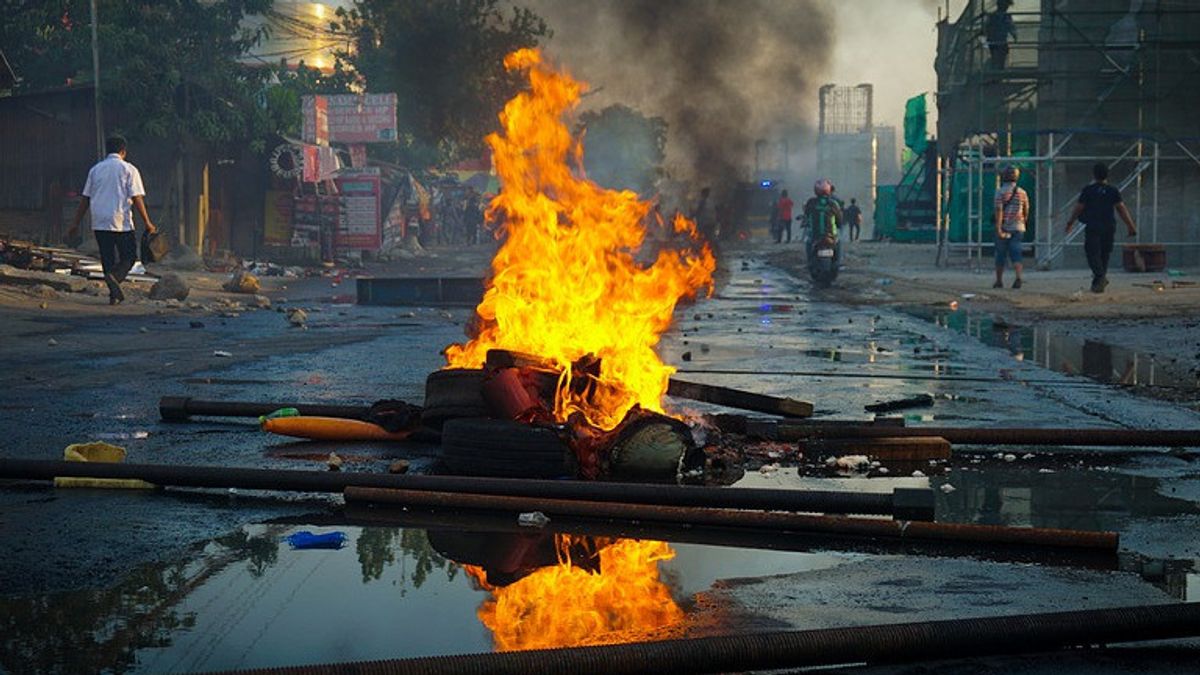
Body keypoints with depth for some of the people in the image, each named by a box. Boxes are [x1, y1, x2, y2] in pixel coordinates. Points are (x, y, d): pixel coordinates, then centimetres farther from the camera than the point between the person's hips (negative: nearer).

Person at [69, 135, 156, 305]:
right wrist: (147, 223, -4)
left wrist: (76, 222, 18)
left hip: (99, 222, 4)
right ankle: (115, 277, -23)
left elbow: (85, 198, 12)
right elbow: (137, 198, -7)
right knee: (129, 257, 4)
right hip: (121, 222, -4)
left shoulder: (95, 169, 12)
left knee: (108, 259, 10)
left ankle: (114, 294, 5)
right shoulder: (128, 169, -1)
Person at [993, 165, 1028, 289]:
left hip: (1004, 227, -3)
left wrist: (998, 228, -19)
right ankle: (1018, 278, -21)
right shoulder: (1022, 192, 5)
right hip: (1018, 227, 3)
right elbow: (1026, 210, 14)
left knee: (1000, 255, 9)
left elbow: (999, 210, -16)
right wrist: (1024, 221, 33)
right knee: (1016, 254, -1)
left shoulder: (1000, 192, -7)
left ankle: (999, 281, 16)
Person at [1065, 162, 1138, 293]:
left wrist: (1070, 223, 13)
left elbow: (1078, 208, 0)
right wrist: (1130, 225, 2)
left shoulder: (1088, 190, -3)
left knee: (1093, 253, -5)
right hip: (1109, 227, 3)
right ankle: (1098, 281, 20)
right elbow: (1121, 208, -1)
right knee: (1104, 253, 15)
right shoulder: (1113, 190, 3)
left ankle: (1100, 276, -28)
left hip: (1093, 227, -3)